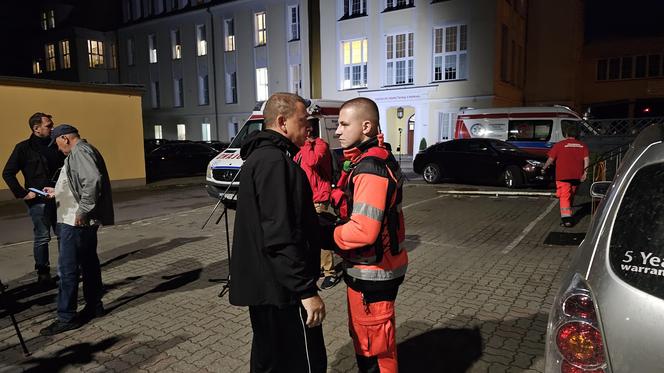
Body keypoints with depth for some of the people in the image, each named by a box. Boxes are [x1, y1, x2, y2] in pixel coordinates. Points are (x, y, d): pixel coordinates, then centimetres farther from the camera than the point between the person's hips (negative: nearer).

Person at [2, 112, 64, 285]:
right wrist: (22, 193, -10)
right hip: (38, 201, -4)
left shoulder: (55, 146, 8)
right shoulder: (24, 148, -4)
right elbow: (8, 173, -4)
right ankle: (43, 272, 17)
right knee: (42, 238, 4)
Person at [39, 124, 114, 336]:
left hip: (76, 221, -11)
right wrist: (57, 192, 24)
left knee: (67, 268, -4)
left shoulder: (79, 152, -14)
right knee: (89, 263, 16)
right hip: (85, 221, 11)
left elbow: (93, 180, -29)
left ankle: (66, 317, 3)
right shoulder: (83, 151, 18)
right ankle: (94, 306, 25)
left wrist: (83, 210, -26)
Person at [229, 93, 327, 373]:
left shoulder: (260, 156, 15)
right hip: (281, 287, -11)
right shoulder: (274, 162, -19)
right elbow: (281, 236, -26)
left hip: (263, 284, 11)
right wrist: (306, 290, -24)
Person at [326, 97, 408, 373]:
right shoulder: (371, 160, 9)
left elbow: (363, 231, -31)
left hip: (372, 273, -10)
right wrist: (331, 223, 2)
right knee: (364, 336, 25)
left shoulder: (370, 168, -23)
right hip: (369, 269, 10)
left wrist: (325, 237, -17)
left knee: (372, 344, 8)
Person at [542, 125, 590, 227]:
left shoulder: (559, 145, 1)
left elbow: (551, 159, 0)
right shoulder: (582, 146, 12)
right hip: (577, 176, 4)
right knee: (571, 196, 20)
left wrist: (544, 168, 14)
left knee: (564, 197, -7)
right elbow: (586, 159, -1)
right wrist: (585, 172, -3)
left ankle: (566, 219, -19)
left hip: (563, 176, -4)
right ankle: (568, 214, 32)